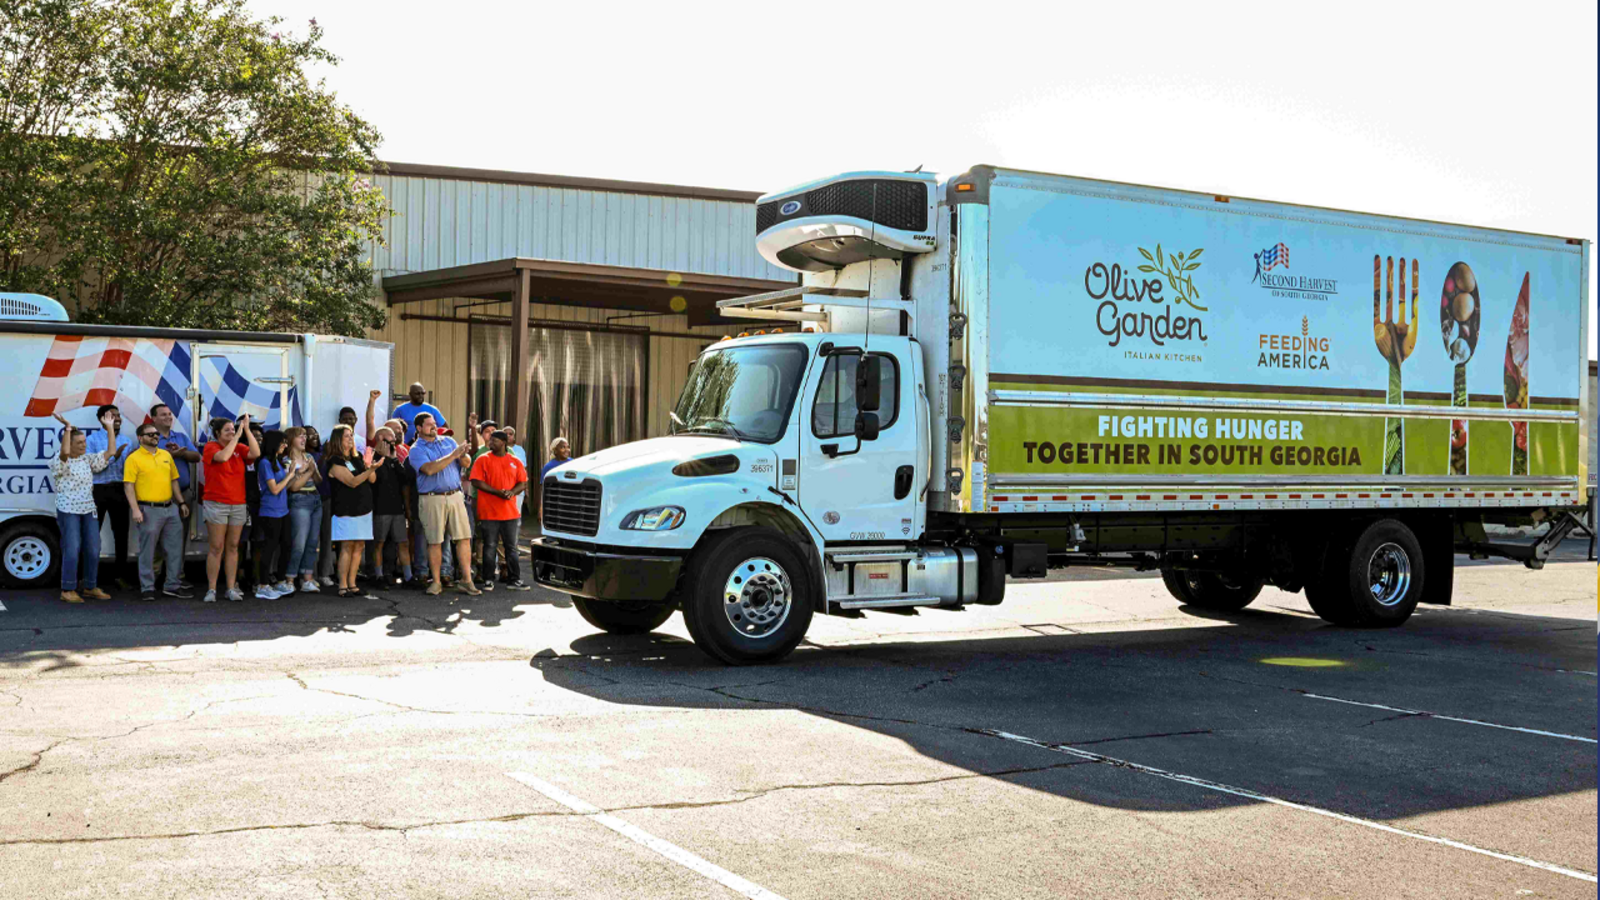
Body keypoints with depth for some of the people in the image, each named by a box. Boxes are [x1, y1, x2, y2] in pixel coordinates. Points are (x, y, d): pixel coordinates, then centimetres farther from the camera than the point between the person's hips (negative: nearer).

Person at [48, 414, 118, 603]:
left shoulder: (88, 460, 12)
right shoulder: (58, 462, -6)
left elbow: (110, 452, 9)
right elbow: (65, 452, -29)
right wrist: (67, 427, -23)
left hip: (89, 510, 6)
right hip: (68, 511, -6)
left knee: (93, 550, 5)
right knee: (72, 550, -10)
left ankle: (91, 588, 15)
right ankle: (68, 590, -1)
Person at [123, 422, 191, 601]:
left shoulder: (166, 455, 13)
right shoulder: (133, 459, -5)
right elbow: (128, 486, -10)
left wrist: (181, 502, 15)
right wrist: (135, 509, -19)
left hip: (170, 508, 6)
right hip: (149, 510, -6)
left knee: (175, 548, 8)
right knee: (147, 551, 0)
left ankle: (171, 586, 16)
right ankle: (147, 588, 8)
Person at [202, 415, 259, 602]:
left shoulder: (239, 448, 9)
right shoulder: (210, 447, -2)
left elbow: (256, 453, -9)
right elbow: (223, 457, -22)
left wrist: (247, 429, -9)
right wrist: (237, 436, -15)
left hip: (238, 505, 4)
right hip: (217, 504, -4)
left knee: (233, 547, 7)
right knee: (216, 547, -3)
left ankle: (231, 588, 11)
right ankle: (211, 589, 2)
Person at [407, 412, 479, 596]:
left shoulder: (448, 441, 14)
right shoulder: (416, 450, -1)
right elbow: (429, 469, -18)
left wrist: (463, 454, -13)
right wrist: (453, 455, -17)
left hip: (455, 496, 4)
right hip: (432, 498, -4)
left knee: (464, 538, -1)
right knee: (435, 542, 1)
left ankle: (466, 581, 3)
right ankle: (436, 582, 11)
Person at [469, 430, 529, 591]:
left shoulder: (515, 462, 9)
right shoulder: (483, 460, 1)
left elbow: (523, 483, 9)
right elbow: (476, 481, -8)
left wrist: (512, 492, -12)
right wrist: (497, 492, -17)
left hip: (510, 512, 3)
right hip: (488, 512, -3)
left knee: (511, 547, 8)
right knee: (489, 547, 2)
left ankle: (514, 580, 14)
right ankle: (488, 580, 10)